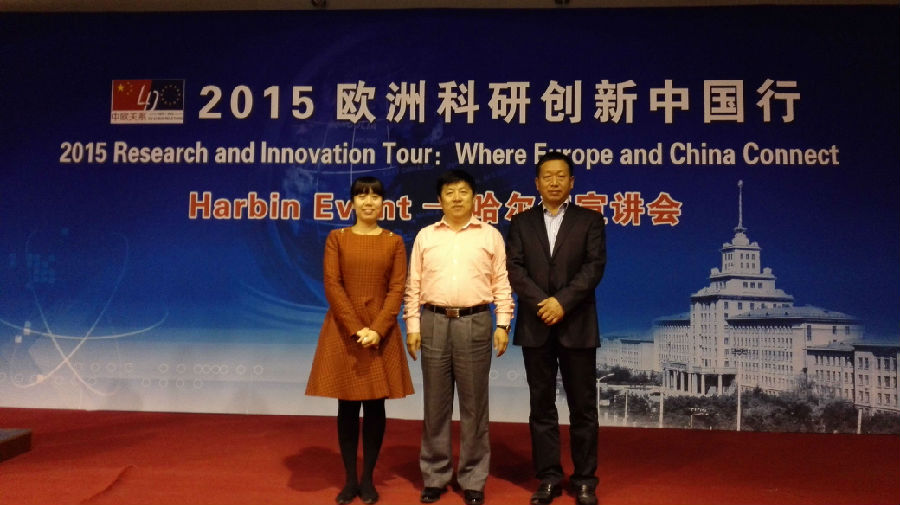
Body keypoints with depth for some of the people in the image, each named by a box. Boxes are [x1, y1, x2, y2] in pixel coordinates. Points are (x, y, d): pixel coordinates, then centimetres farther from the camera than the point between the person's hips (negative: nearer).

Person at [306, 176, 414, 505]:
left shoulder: (394, 242, 5)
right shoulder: (336, 238, 4)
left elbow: (397, 289, -3)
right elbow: (332, 286, -5)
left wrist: (376, 330, -15)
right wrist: (356, 329, -14)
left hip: (381, 332, 0)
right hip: (344, 330, 0)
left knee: (375, 406, 5)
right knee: (347, 406, 5)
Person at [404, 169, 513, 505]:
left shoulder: (490, 235, 6)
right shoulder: (425, 236, 9)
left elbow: (502, 284, 4)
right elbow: (413, 286, 8)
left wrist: (503, 325, -4)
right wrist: (412, 326, 1)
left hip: (475, 323, -1)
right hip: (434, 322, 1)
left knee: (474, 404, 5)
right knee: (435, 404, 8)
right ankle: (435, 476, 20)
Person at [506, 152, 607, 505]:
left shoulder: (590, 220, 6)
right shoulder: (522, 222, 9)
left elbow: (595, 267, -6)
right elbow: (514, 268, -1)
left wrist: (562, 302, -16)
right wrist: (542, 302, -15)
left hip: (577, 326, -1)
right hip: (536, 327, 1)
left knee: (583, 406, 5)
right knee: (542, 406, 7)